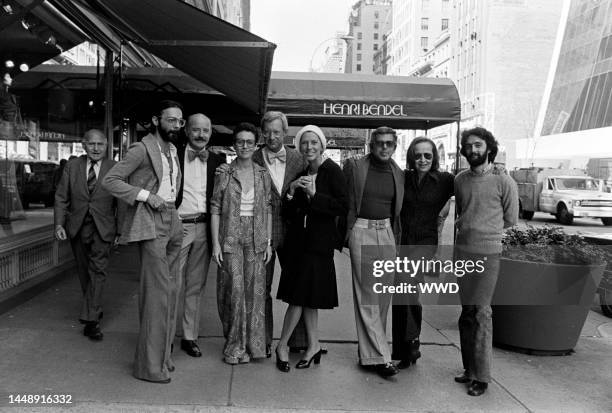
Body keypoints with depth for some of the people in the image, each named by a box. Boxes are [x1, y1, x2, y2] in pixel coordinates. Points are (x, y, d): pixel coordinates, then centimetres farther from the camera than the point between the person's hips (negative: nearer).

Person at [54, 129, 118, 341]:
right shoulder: (72, 167, 4)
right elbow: (61, 198, 4)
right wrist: (59, 224, -6)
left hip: (102, 228, -3)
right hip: (77, 227, 3)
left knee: (98, 270, -10)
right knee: (84, 271, 14)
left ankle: (90, 320, -7)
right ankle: (95, 308, 34)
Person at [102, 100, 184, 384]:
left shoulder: (173, 150, 16)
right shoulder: (142, 149, -8)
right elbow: (110, 180, -12)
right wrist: (146, 195, -18)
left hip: (172, 222, 8)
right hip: (150, 224, -8)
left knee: (168, 290, 12)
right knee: (158, 290, -10)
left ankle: (160, 354, 25)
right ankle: (150, 365, -1)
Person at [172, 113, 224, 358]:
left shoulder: (216, 161, 9)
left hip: (204, 229, 3)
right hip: (178, 227, -3)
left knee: (196, 286, 11)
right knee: (173, 285, 0)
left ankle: (190, 336, 22)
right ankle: (167, 335, 13)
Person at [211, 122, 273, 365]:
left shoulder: (263, 175, 7)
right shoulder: (224, 174, 1)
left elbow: (268, 210, 9)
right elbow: (215, 210, -1)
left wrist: (268, 242, 5)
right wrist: (215, 243, -7)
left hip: (256, 240, 2)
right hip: (230, 238, -2)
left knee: (254, 291, 4)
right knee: (234, 289, -6)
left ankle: (251, 345, 18)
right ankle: (234, 345, 11)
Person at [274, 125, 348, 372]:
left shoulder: (332, 171, -5)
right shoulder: (301, 175, 13)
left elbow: (343, 207, -13)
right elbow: (289, 214, 10)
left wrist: (314, 194, -18)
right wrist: (291, 192, -7)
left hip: (319, 243, -6)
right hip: (298, 241, 6)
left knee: (300, 297, -4)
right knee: (306, 298, 9)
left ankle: (282, 346, 12)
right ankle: (313, 346, 22)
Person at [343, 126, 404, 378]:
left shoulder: (398, 174, 10)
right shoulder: (354, 167, -1)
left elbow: (399, 211, 14)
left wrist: (397, 240, 9)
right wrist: (345, 233, -5)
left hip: (387, 233, 4)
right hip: (361, 231, -4)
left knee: (384, 294, 6)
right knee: (367, 295, -5)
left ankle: (368, 350, 19)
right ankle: (379, 356, -1)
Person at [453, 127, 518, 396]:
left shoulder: (504, 182, -5)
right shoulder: (460, 180, 9)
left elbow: (510, 221, 3)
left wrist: (484, 231, 6)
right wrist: (466, 229, 10)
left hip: (487, 253, -5)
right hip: (461, 251, 5)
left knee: (480, 313, -4)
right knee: (466, 311, 11)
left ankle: (482, 376, 7)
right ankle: (469, 369, 23)